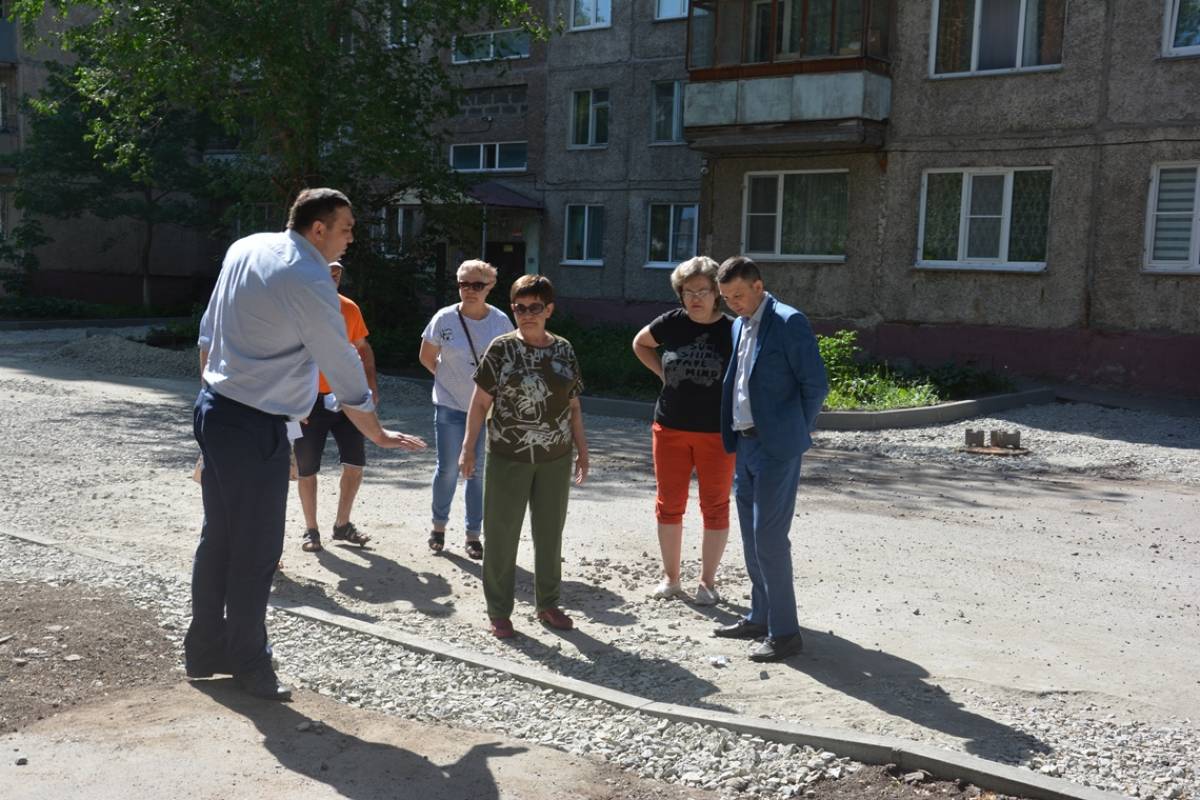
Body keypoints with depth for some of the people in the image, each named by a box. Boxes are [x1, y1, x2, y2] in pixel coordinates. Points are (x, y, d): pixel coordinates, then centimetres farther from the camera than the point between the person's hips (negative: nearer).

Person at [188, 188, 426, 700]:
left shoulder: (244, 249, 7)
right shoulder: (310, 284, -18)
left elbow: (208, 333, 15)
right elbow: (344, 371, -12)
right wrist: (377, 434, -1)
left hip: (213, 407, 9)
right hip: (254, 428, -9)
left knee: (217, 538, 18)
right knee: (256, 551, 5)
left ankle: (204, 651, 31)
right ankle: (248, 665, 19)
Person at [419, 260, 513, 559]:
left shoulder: (500, 320, -3)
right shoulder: (444, 319, -7)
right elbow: (426, 357, 5)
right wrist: (452, 379, 3)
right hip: (450, 407, -1)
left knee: (479, 472, 6)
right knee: (448, 469, 4)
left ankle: (473, 534, 17)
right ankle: (439, 525, 26)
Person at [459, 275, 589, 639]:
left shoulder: (564, 350, 5)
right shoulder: (502, 348, -5)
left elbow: (573, 406, 11)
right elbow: (480, 401, -3)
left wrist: (582, 451, 10)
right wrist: (468, 448, -8)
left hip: (555, 459, 3)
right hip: (508, 458, -3)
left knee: (550, 532, 13)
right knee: (502, 534, 4)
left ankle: (547, 604, 28)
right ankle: (499, 611, 15)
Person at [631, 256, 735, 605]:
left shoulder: (732, 330, -7)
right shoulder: (672, 323, -1)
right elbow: (640, 343, 18)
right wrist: (663, 372, 6)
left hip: (717, 433, -2)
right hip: (671, 429, 2)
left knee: (715, 507, 6)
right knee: (669, 504, 9)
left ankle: (708, 581, 19)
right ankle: (670, 577, 24)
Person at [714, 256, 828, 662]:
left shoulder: (789, 322, -12)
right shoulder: (739, 326, 13)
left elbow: (816, 384, -12)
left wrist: (796, 432, -4)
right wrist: (734, 435, 14)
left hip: (776, 447, -8)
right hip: (746, 444, 9)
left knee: (769, 536, -7)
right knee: (752, 536, 14)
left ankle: (784, 632, 2)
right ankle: (761, 617, 27)